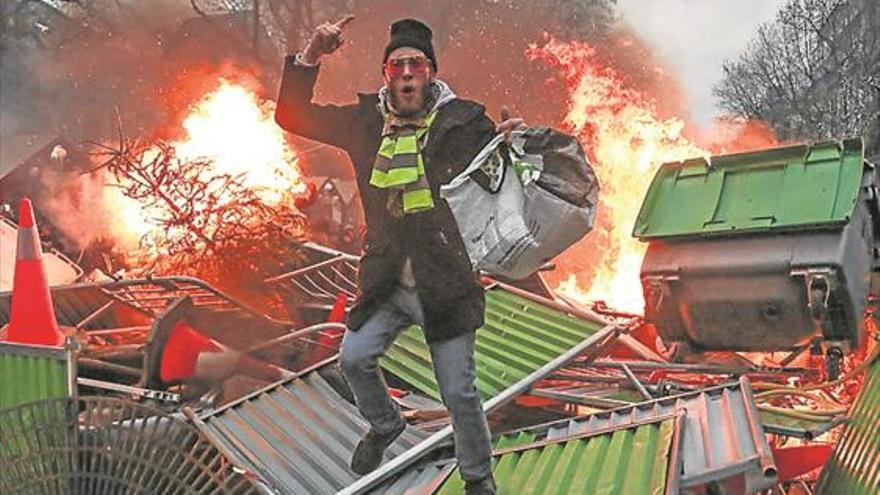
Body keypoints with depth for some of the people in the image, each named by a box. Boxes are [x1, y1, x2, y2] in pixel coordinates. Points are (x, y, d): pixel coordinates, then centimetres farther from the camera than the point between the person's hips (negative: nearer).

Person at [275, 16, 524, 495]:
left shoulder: (463, 122, -7)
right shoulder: (366, 121, 2)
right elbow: (292, 115, 4)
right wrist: (310, 55, -10)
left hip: (447, 286, -3)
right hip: (386, 284, 3)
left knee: (459, 393, 3)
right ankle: (384, 425, 29)